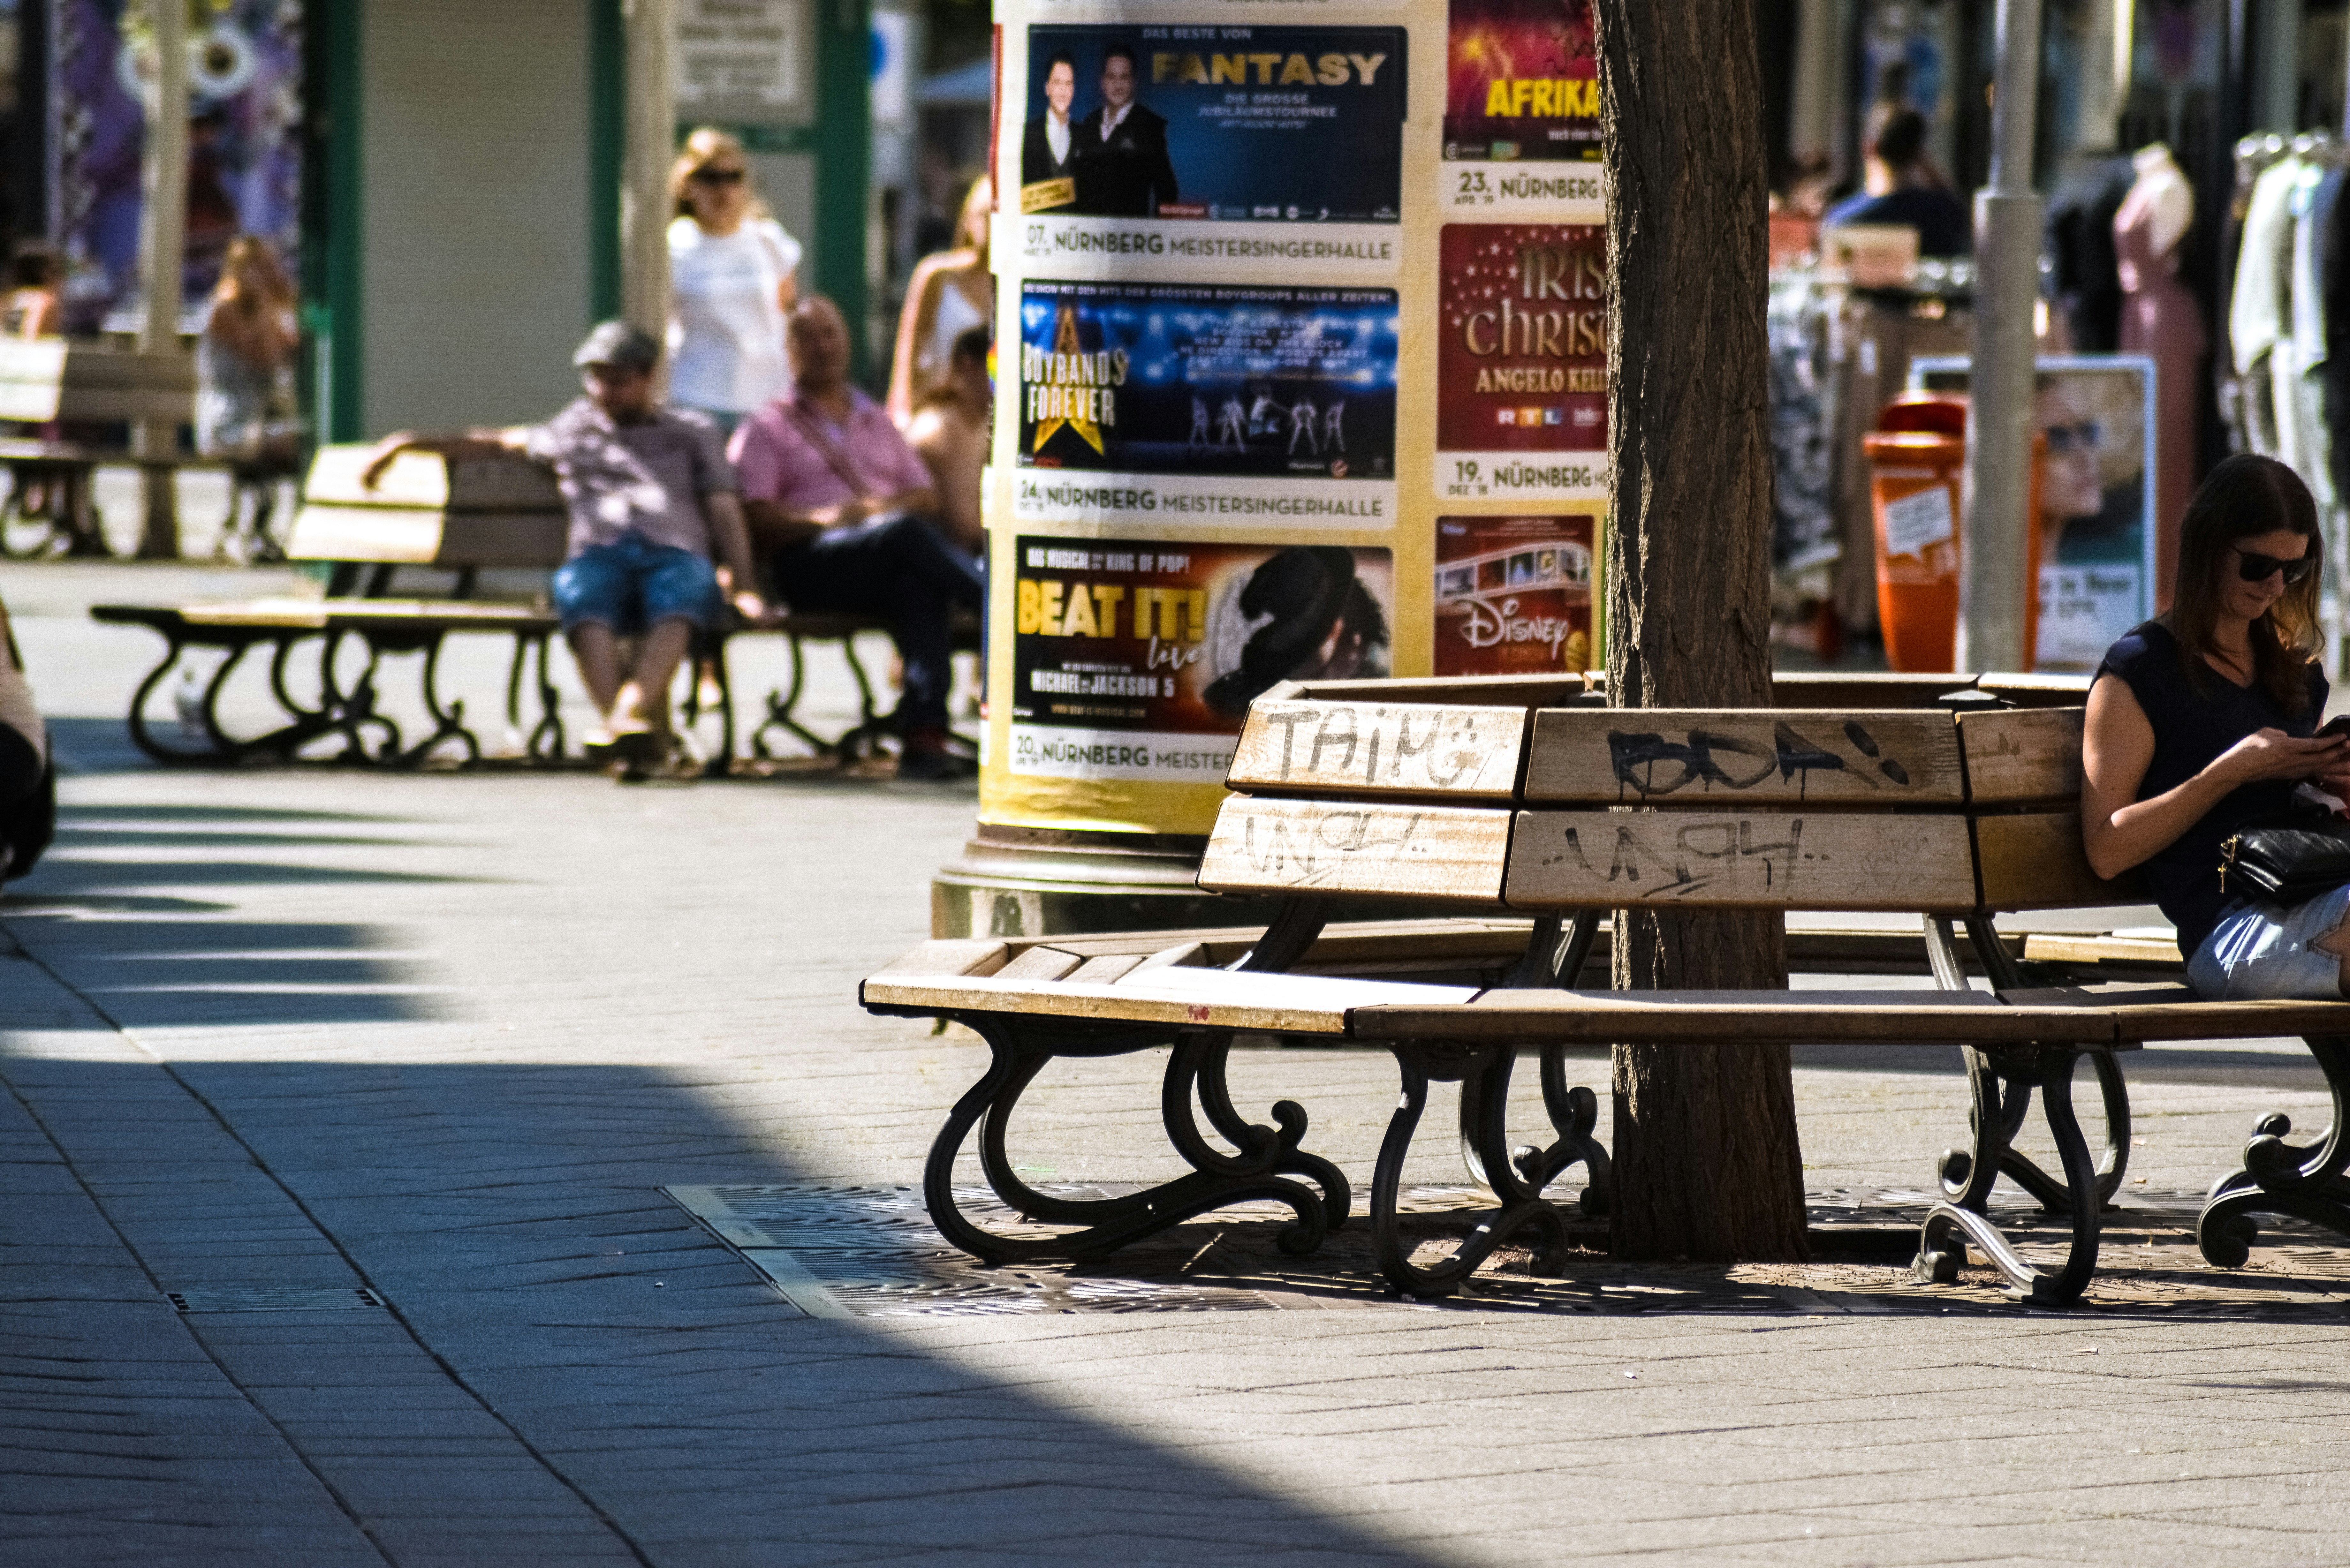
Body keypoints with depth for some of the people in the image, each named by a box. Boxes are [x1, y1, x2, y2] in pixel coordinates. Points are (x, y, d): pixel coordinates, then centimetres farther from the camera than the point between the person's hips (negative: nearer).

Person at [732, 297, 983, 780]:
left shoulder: (876, 422, 31)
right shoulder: (768, 428, 18)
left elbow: (926, 496, 20)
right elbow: (754, 516, 4)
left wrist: (883, 508, -2)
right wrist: (819, 520, -14)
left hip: (889, 563, 3)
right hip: (810, 561, -3)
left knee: (918, 582, -37)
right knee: (907, 533, -35)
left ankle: (923, 735, -49)